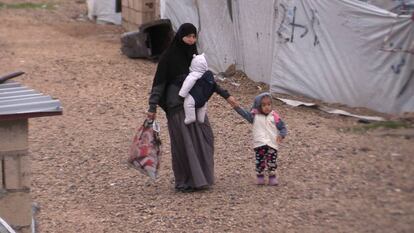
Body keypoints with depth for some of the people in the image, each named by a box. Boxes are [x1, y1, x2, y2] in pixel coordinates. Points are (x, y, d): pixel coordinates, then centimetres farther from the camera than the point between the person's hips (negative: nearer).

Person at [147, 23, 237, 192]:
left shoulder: (194, 55, 9)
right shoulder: (169, 56, -8)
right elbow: (159, 82, -9)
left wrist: (226, 95, 14)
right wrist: (152, 107, -16)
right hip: (177, 105, -6)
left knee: (204, 139, 4)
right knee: (183, 143, -2)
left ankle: (201, 178, 16)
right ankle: (185, 182, 10)